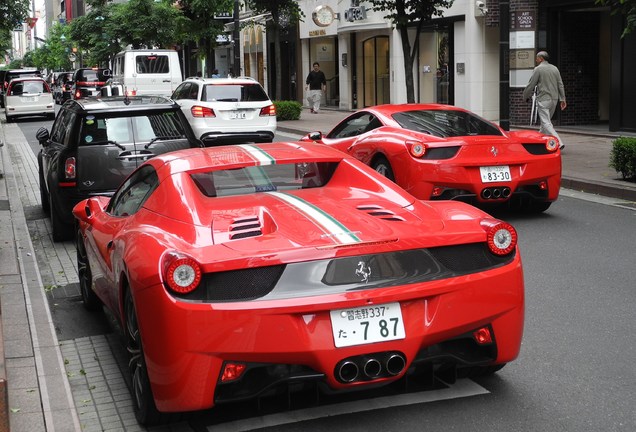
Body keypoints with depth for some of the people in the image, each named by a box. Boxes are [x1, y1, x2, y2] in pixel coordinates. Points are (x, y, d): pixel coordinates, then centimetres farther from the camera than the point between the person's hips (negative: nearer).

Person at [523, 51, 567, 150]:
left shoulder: (538, 69, -7)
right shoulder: (555, 68, 12)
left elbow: (531, 85, -5)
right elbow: (560, 85, 11)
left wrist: (525, 96, 9)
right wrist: (562, 99, 13)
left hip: (543, 99, -7)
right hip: (554, 99, 7)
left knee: (546, 123, -10)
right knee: (545, 121, 18)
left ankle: (558, 143, -22)